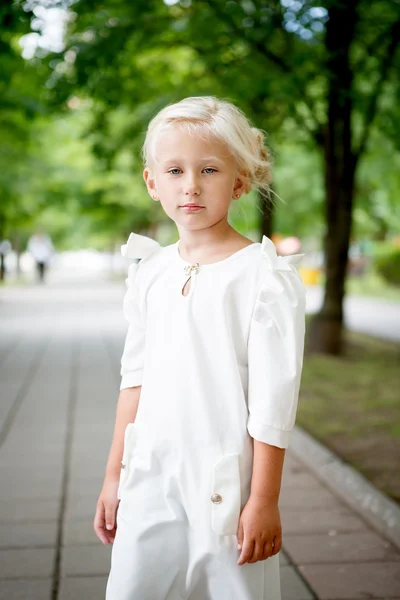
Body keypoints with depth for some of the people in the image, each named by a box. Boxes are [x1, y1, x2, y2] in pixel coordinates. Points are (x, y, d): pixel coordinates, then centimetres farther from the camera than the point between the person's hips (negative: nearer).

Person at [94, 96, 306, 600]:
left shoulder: (264, 275, -10)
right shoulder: (149, 272, 6)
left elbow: (273, 397, -11)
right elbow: (135, 379, 11)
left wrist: (264, 500, -12)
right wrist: (114, 475, 13)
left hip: (225, 480, -4)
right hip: (150, 478, 5)